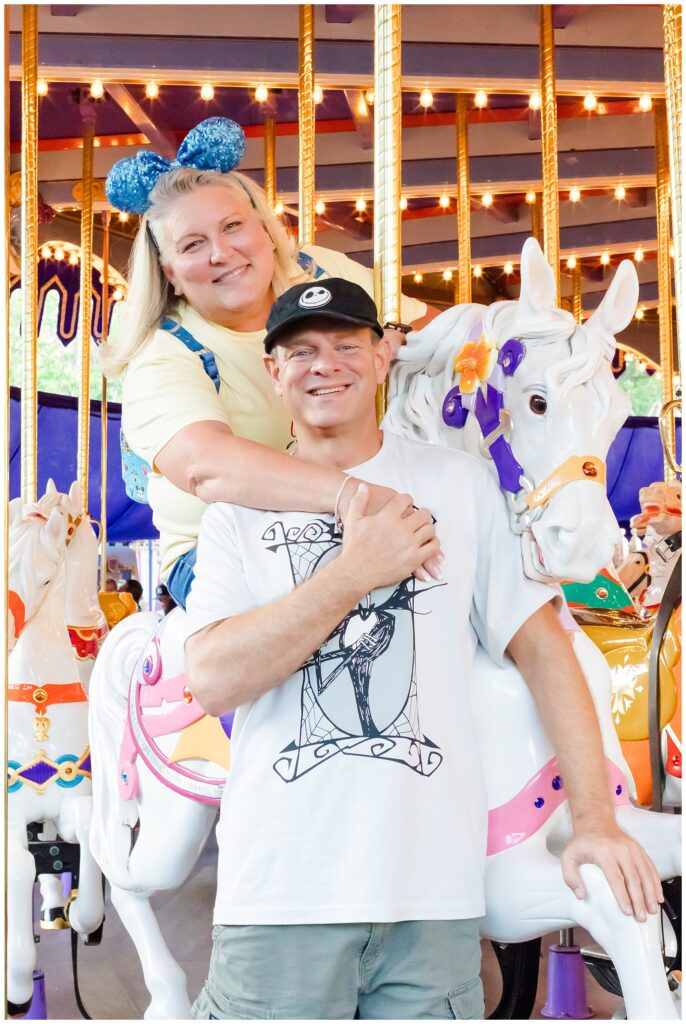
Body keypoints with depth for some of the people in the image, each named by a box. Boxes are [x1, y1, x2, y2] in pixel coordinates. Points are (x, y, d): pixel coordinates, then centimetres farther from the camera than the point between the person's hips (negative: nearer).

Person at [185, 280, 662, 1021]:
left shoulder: (458, 483, 6)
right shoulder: (240, 510, 4)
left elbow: (540, 645, 5)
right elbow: (212, 680, -9)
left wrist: (595, 820, 0)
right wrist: (352, 573, -15)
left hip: (435, 890, 1)